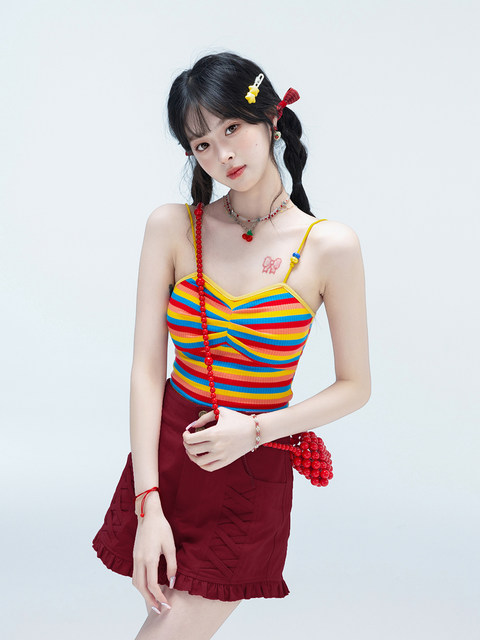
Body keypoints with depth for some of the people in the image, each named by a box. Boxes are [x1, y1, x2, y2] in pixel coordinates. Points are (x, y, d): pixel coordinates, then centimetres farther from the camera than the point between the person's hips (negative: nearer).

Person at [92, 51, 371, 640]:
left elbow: (355, 386, -1)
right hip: (165, 455, 2)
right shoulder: (173, 227, -4)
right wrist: (149, 505, -13)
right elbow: (147, 369, -7)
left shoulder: (329, 246, -8)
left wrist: (257, 429, -14)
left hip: (254, 469, -2)